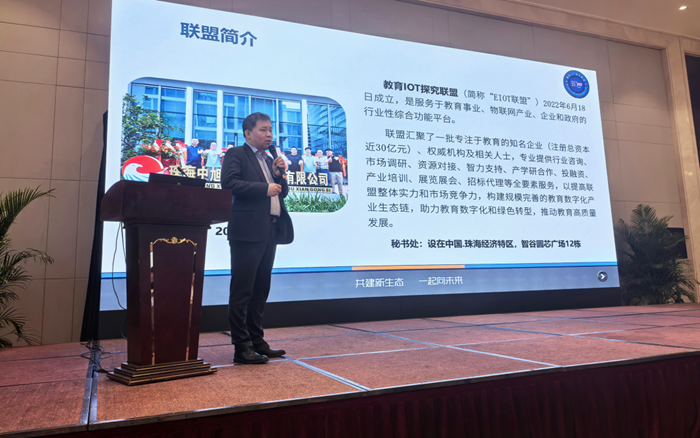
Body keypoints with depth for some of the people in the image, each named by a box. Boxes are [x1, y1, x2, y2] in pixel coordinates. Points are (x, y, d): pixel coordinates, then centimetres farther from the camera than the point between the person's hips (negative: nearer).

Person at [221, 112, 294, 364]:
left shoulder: (269, 160, 23)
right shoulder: (236, 155, 1)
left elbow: (282, 193, 22)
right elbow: (229, 183, -16)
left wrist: (279, 173, 5)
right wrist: (265, 188, -16)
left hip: (270, 231, 8)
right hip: (248, 231, -8)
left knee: (260, 290, 13)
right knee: (242, 291, -4)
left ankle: (257, 341, 22)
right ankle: (242, 348, 2)